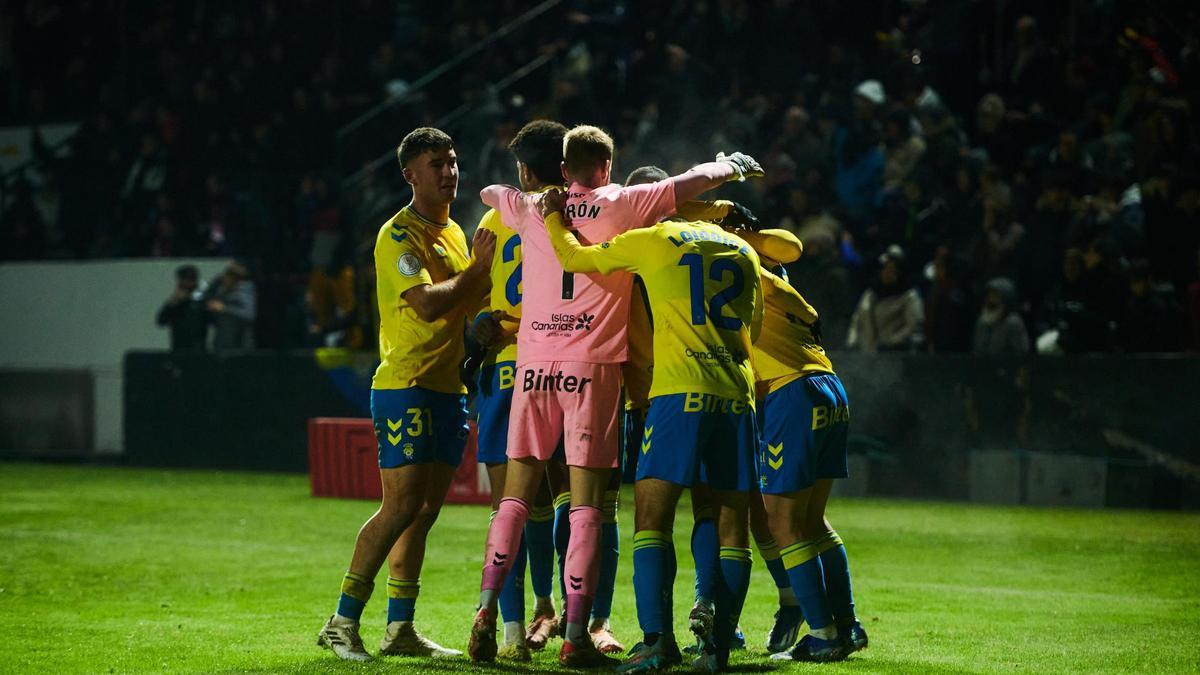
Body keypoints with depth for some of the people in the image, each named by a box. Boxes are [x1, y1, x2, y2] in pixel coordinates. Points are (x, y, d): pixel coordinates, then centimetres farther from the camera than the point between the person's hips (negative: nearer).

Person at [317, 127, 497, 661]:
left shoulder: (454, 233, 18)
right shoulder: (398, 235, -10)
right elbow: (429, 303, -22)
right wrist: (479, 267, -13)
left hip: (448, 387, 8)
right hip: (406, 386, -8)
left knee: (424, 509, 7)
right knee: (402, 503, -14)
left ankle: (400, 628, 11)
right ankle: (343, 621, -9)